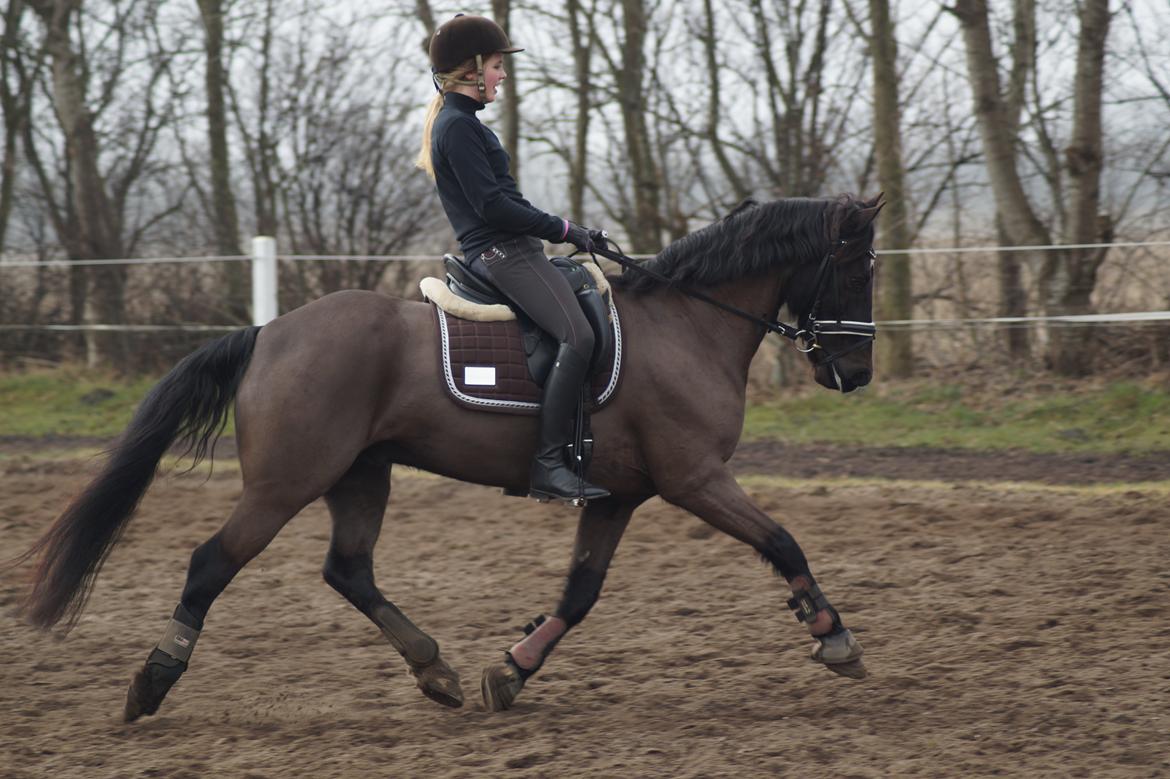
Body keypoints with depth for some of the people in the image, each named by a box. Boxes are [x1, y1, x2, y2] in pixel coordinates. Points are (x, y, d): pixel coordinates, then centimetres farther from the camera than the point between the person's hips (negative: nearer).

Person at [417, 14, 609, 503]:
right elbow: (492, 206, -18)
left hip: (501, 251, 11)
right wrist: (563, 230, -12)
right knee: (578, 335, -25)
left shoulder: (460, 123, 21)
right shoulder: (458, 127, -12)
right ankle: (548, 464, -28)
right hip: (501, 252, -11)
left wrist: (570, 233, 20)